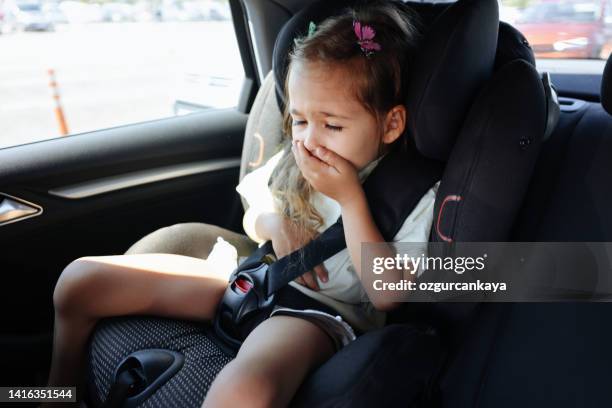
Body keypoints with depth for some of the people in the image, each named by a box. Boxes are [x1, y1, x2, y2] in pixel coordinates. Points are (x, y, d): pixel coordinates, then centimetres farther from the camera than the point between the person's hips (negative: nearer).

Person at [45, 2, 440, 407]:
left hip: (322, 309, -5)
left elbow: (387, 294, -17)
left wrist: (350, 199, -23)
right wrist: (275, 223, -8)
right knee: (79, 280, 0)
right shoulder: (296, 158, 3)